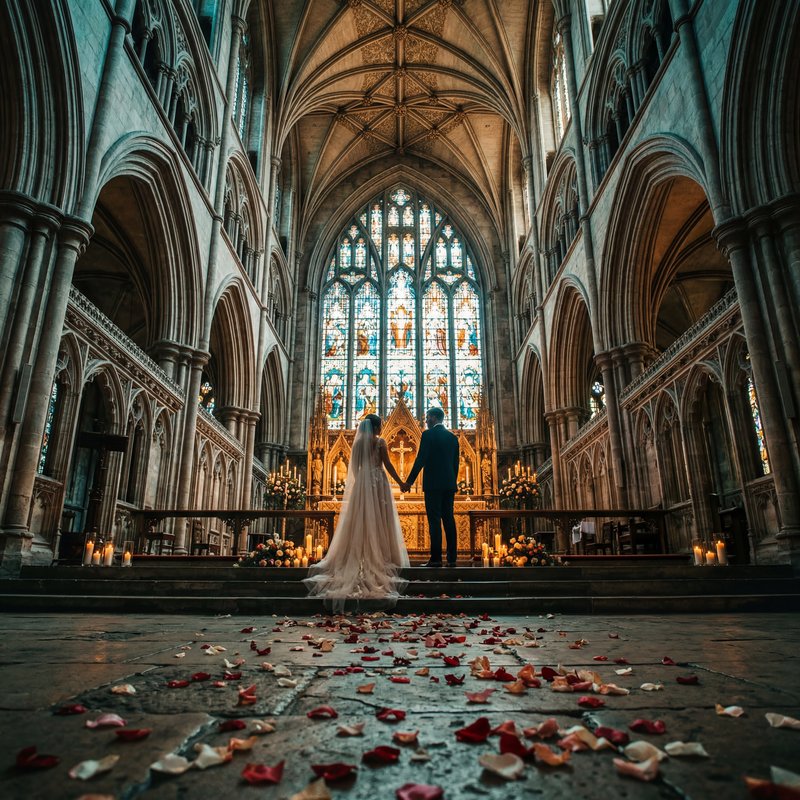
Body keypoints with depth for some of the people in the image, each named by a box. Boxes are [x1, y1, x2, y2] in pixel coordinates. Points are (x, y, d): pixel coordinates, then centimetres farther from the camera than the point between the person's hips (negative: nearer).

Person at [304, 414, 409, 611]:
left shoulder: (358, 442, 7)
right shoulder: (379, 442, -6)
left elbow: (354, 467, 9)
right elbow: (388, 465, -8)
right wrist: (400, 483, 0)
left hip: (361, 484, 4)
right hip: (378, 482, -4)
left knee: (361, 521, 9)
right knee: (379, 521, 0)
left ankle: (359, 556, 10)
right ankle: (380, 557, 0)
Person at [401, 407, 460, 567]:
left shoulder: (428, 435, -5)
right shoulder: (453, 437, 14)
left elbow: (420, 460, -11)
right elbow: (455, 464, 15)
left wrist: (409, 482, -6)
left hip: (433, 484, -6)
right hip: (449, 485, 6)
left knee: (434, 521, -5)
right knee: (449, 520, 7)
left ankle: (436, 558, -6)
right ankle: (452, 558, 9)